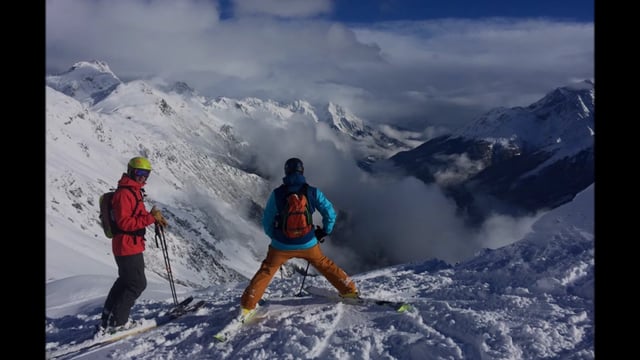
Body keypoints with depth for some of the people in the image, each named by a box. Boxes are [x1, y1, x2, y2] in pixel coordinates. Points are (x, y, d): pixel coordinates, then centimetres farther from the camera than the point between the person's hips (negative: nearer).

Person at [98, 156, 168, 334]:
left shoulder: (134, 191, 14)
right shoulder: (124, 193, -18)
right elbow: (124, 222, -26)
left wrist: (155, 218, 0)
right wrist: (150, 218, -28)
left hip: (130, 246, 11)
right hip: (128, 247, -11)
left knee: (125, 281, 20)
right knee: (137, 284, -3)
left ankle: (107, 321, 29)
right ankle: (117, 322, 7)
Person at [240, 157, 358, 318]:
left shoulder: (277, 193, -9)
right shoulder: (313, 192, -7)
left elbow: (267, 220, -1)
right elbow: (330, 213, -1)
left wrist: (274, 236, 17)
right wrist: (325, 231, 17)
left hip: (281, 245, -1)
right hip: (307, 244, 1)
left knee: (266, 271, 16)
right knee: (324, 264, 24)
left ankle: (247, 306, 17)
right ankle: (348, 289, 32)